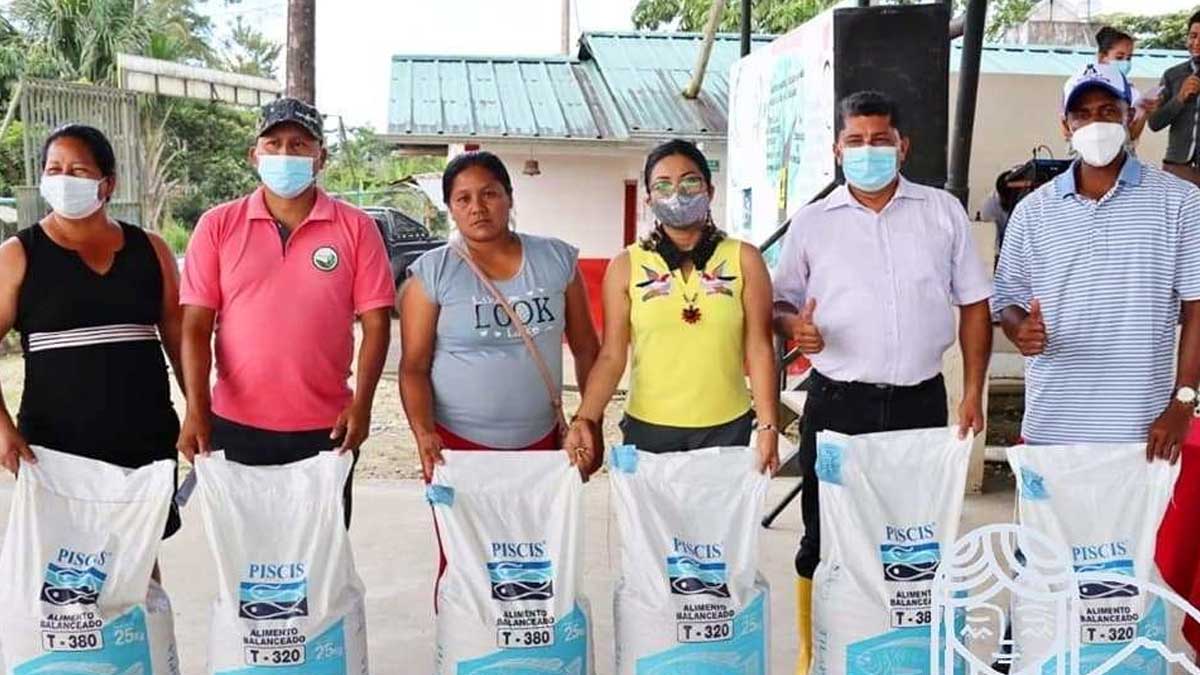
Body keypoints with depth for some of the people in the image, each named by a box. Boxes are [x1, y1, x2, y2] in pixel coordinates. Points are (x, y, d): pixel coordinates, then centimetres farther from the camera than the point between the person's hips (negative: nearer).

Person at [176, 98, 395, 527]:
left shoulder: (356, 228, 1)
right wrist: (196, 409, -11)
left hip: (326, 428, 0)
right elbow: (196, 326, 0)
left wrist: (361, 404, -12)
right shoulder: (218, 226, 3)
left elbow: (376, 322, -1)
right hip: (236, 426, 1)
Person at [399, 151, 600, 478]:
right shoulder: (431, 273, -6)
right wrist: (423, 432, -21)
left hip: (543, 440, 2)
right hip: (458, 443, -2)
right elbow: (414, 367, -6)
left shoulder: (558, 259, 1)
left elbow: (586, 349, 6)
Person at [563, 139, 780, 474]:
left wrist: (768, 426, -8)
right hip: (648, 428, 0)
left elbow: (759, 349, -2)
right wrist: (585, 419, -15)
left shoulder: (744, 260, 1)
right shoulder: (626, 266, 0)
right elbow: (612, 356, -2)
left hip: (727, 428, 0)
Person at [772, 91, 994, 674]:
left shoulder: (943, 211, 4)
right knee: (824, 536, 6)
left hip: (920, 401, 1)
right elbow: (780, 302, 7)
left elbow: (973, 303, 7)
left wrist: (973, 391, 0)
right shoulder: (811, 222, 2)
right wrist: (793, 325, -17)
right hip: (837, 403, -1)